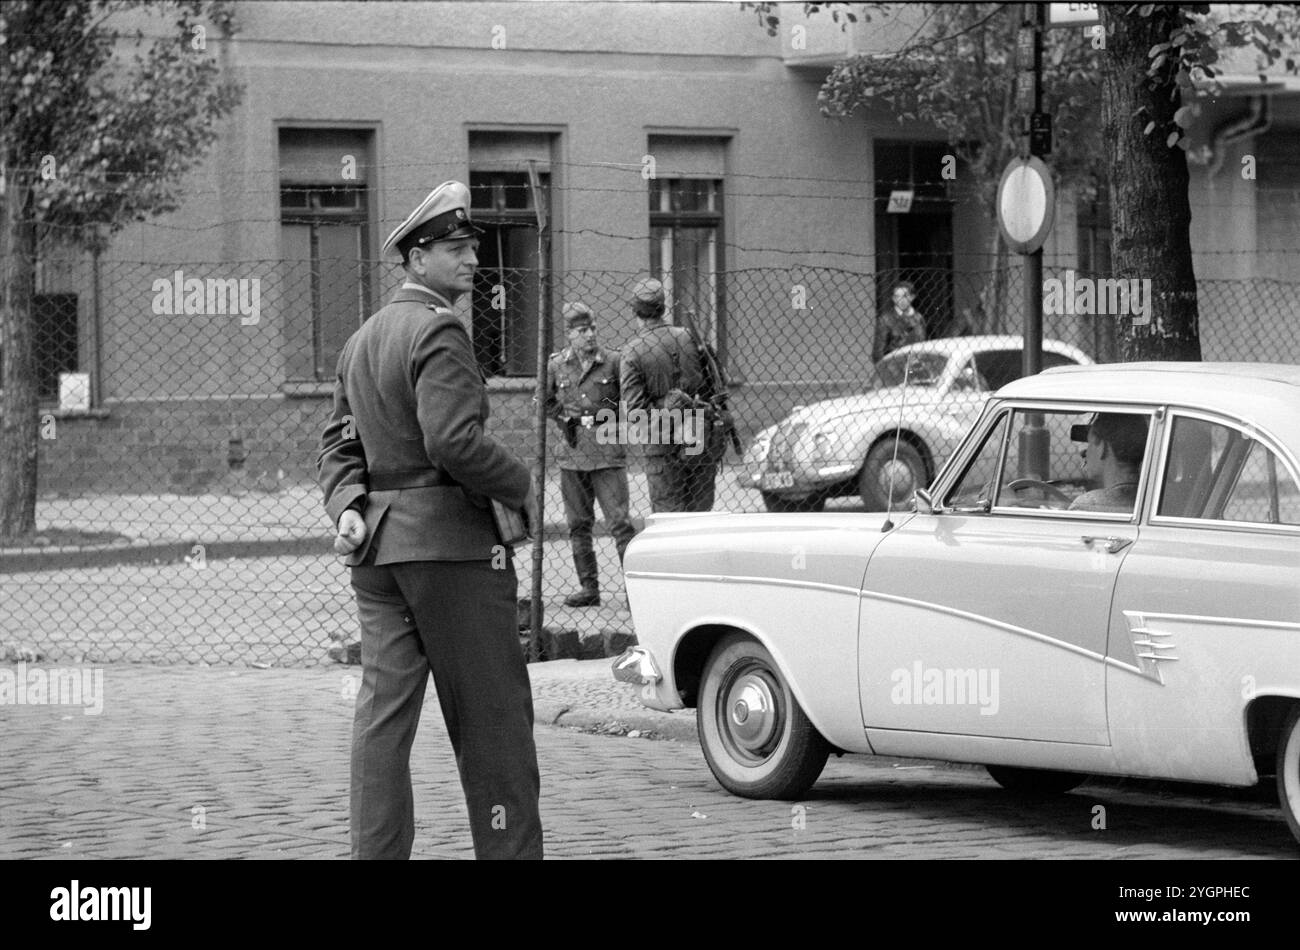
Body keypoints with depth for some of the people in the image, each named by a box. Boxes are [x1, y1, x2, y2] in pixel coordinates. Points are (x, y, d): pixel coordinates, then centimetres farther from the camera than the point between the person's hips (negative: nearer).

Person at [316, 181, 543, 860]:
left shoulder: (361, 341, 17)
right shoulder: (439, 332, -12)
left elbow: (338, 443, 15)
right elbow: (453, 441, -22)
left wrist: (347, 507, 1)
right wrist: (521, 488, -9)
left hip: (378, 547, 8)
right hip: (449, 540, -8)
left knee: (383, 711, 3)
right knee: (491, 713, 0)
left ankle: (375, 853, -1)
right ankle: (509, 849, 4)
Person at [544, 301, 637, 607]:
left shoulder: (613, 362, -1)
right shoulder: (556, 365, 5)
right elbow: (544, 401, 18)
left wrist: (613, 413, -7)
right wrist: (563, 419, 4)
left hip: (607, 452, -3)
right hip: (573, 453, 3)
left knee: (619, 521, -8)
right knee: (578, 524, 8)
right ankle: (588, 587, 16)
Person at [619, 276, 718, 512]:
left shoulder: (633, 351, -7)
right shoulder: (688, 337, 2)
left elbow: (633, 407, -11)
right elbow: (710, 388, 8)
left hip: (662, 447, -3)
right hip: (699, 441, 3)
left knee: (668, 513, 4)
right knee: (701, 511, 10)